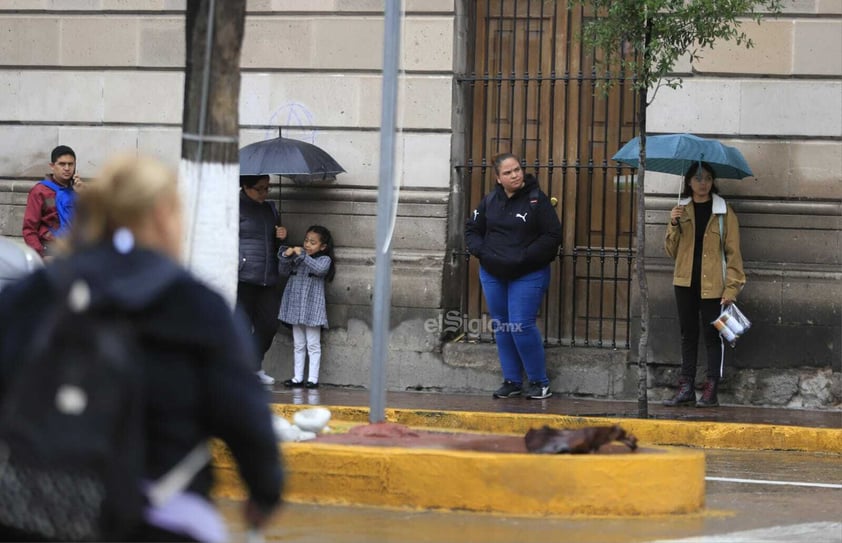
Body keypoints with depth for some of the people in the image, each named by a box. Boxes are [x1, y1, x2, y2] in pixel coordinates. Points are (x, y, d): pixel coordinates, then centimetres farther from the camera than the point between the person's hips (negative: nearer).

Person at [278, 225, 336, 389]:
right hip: (296, 306, 5)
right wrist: (286, 257, -13)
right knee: (298, 345, 10)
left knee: (313, 345, -1)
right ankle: (298, 378, 14)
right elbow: (284, 271, 5)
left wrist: (303, 256, -26)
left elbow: (320, 269, -24)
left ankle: (313, 378, 1)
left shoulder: (324, 259, -3)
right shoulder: (297, 257, 10)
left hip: (312, 307, -5)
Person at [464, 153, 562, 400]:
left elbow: (552, 236, -11)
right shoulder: (490, 201, 5)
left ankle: (539, 381, 2)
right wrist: (482, 252, -4)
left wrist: (523, 258, -16)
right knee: (501, 328, 9)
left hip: (528, 275, -5)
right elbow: (472, 229, 15)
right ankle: (512, 381, 20)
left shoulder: (537, 200, -9)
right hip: (493, 274, 5)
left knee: (522, 326, -12)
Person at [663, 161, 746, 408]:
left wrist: (732, 286, -12)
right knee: (688, 334, 7)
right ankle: (686, 389, 10)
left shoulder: (723, 211, -2)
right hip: (685, 281, 4)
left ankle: (711, 391, 1)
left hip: (712, 284, -4)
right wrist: (674, 225, -8)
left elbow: (733, 251, -4)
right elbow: (672, 251, 10)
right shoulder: (681, 210, 11)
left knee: (712, 335, -1)